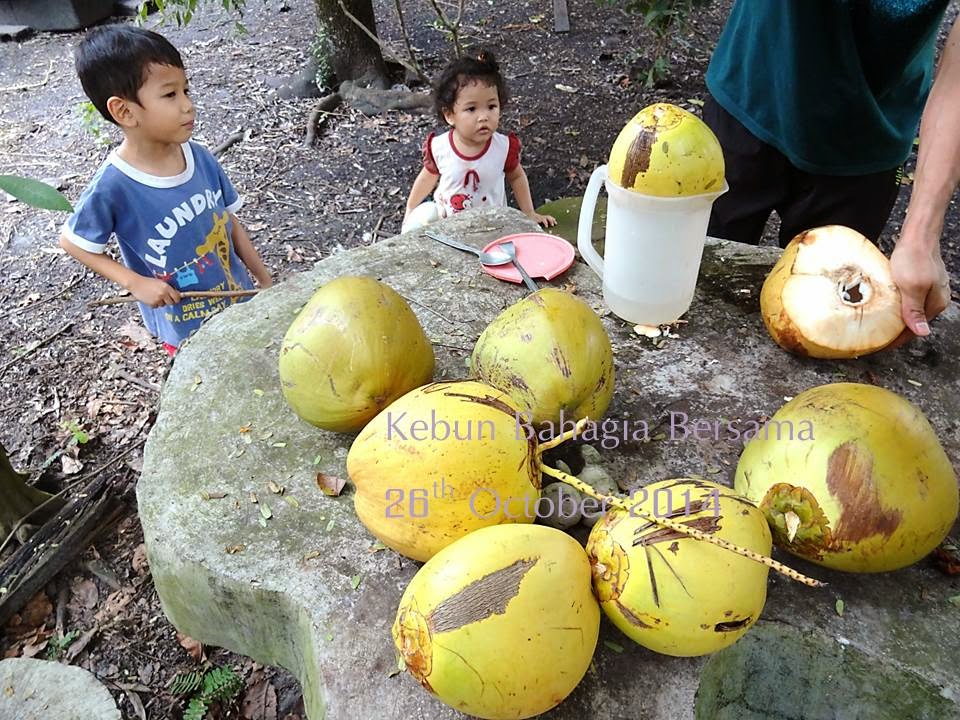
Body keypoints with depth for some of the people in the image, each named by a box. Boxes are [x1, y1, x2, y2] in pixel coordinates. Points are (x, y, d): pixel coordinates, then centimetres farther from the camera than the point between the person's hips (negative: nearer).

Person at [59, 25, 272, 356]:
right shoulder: (112, 186, -22)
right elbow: (71, 241, -7)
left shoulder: (201, 158, -9)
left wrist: (266, 281, 4)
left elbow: (230, 222, 3)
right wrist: (135, 282, -17)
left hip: (242, 301, 4)